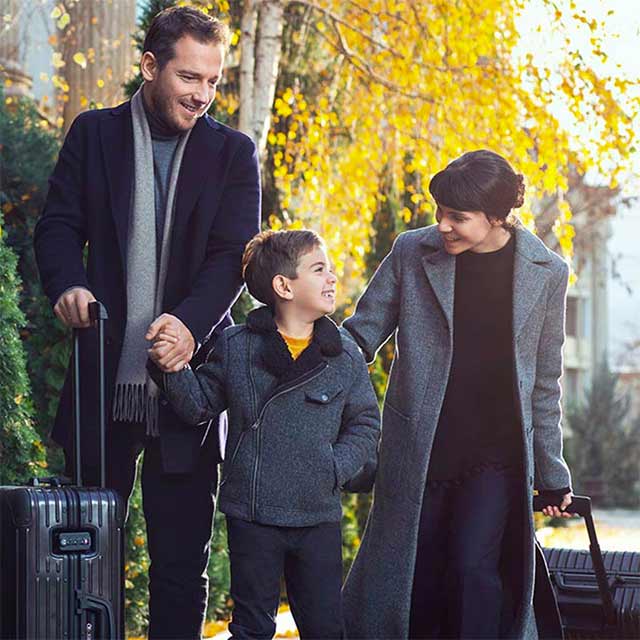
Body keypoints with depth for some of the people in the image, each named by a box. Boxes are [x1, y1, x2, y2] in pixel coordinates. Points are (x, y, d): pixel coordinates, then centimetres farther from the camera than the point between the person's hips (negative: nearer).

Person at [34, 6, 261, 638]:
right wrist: (68, 283, -18)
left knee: (182, 561, 4)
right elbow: (59, 225, 4)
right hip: (104, 378, 1)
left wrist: (190, 320, -22)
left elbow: (236, 254, -4)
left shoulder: (233, 153, 6)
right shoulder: (94, 133, 7)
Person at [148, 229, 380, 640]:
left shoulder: (344, 355, 0)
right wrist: (174, 371, -12)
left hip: (319, 515, 1)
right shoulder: (236, 347, -2)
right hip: (252, 515, -1)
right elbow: (199, 406, 5)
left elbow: (365, 426, 5)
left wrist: (334, 469, -8)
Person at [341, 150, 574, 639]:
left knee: (474, 566, -12)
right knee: (416, 575, 6)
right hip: (420, 449, 1)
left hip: (497, 454, -1)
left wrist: (552, 474, 10)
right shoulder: (413, 253, -2)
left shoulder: (546, 273, -1)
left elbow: (544, 383, 6)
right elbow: (362, 333, 2)